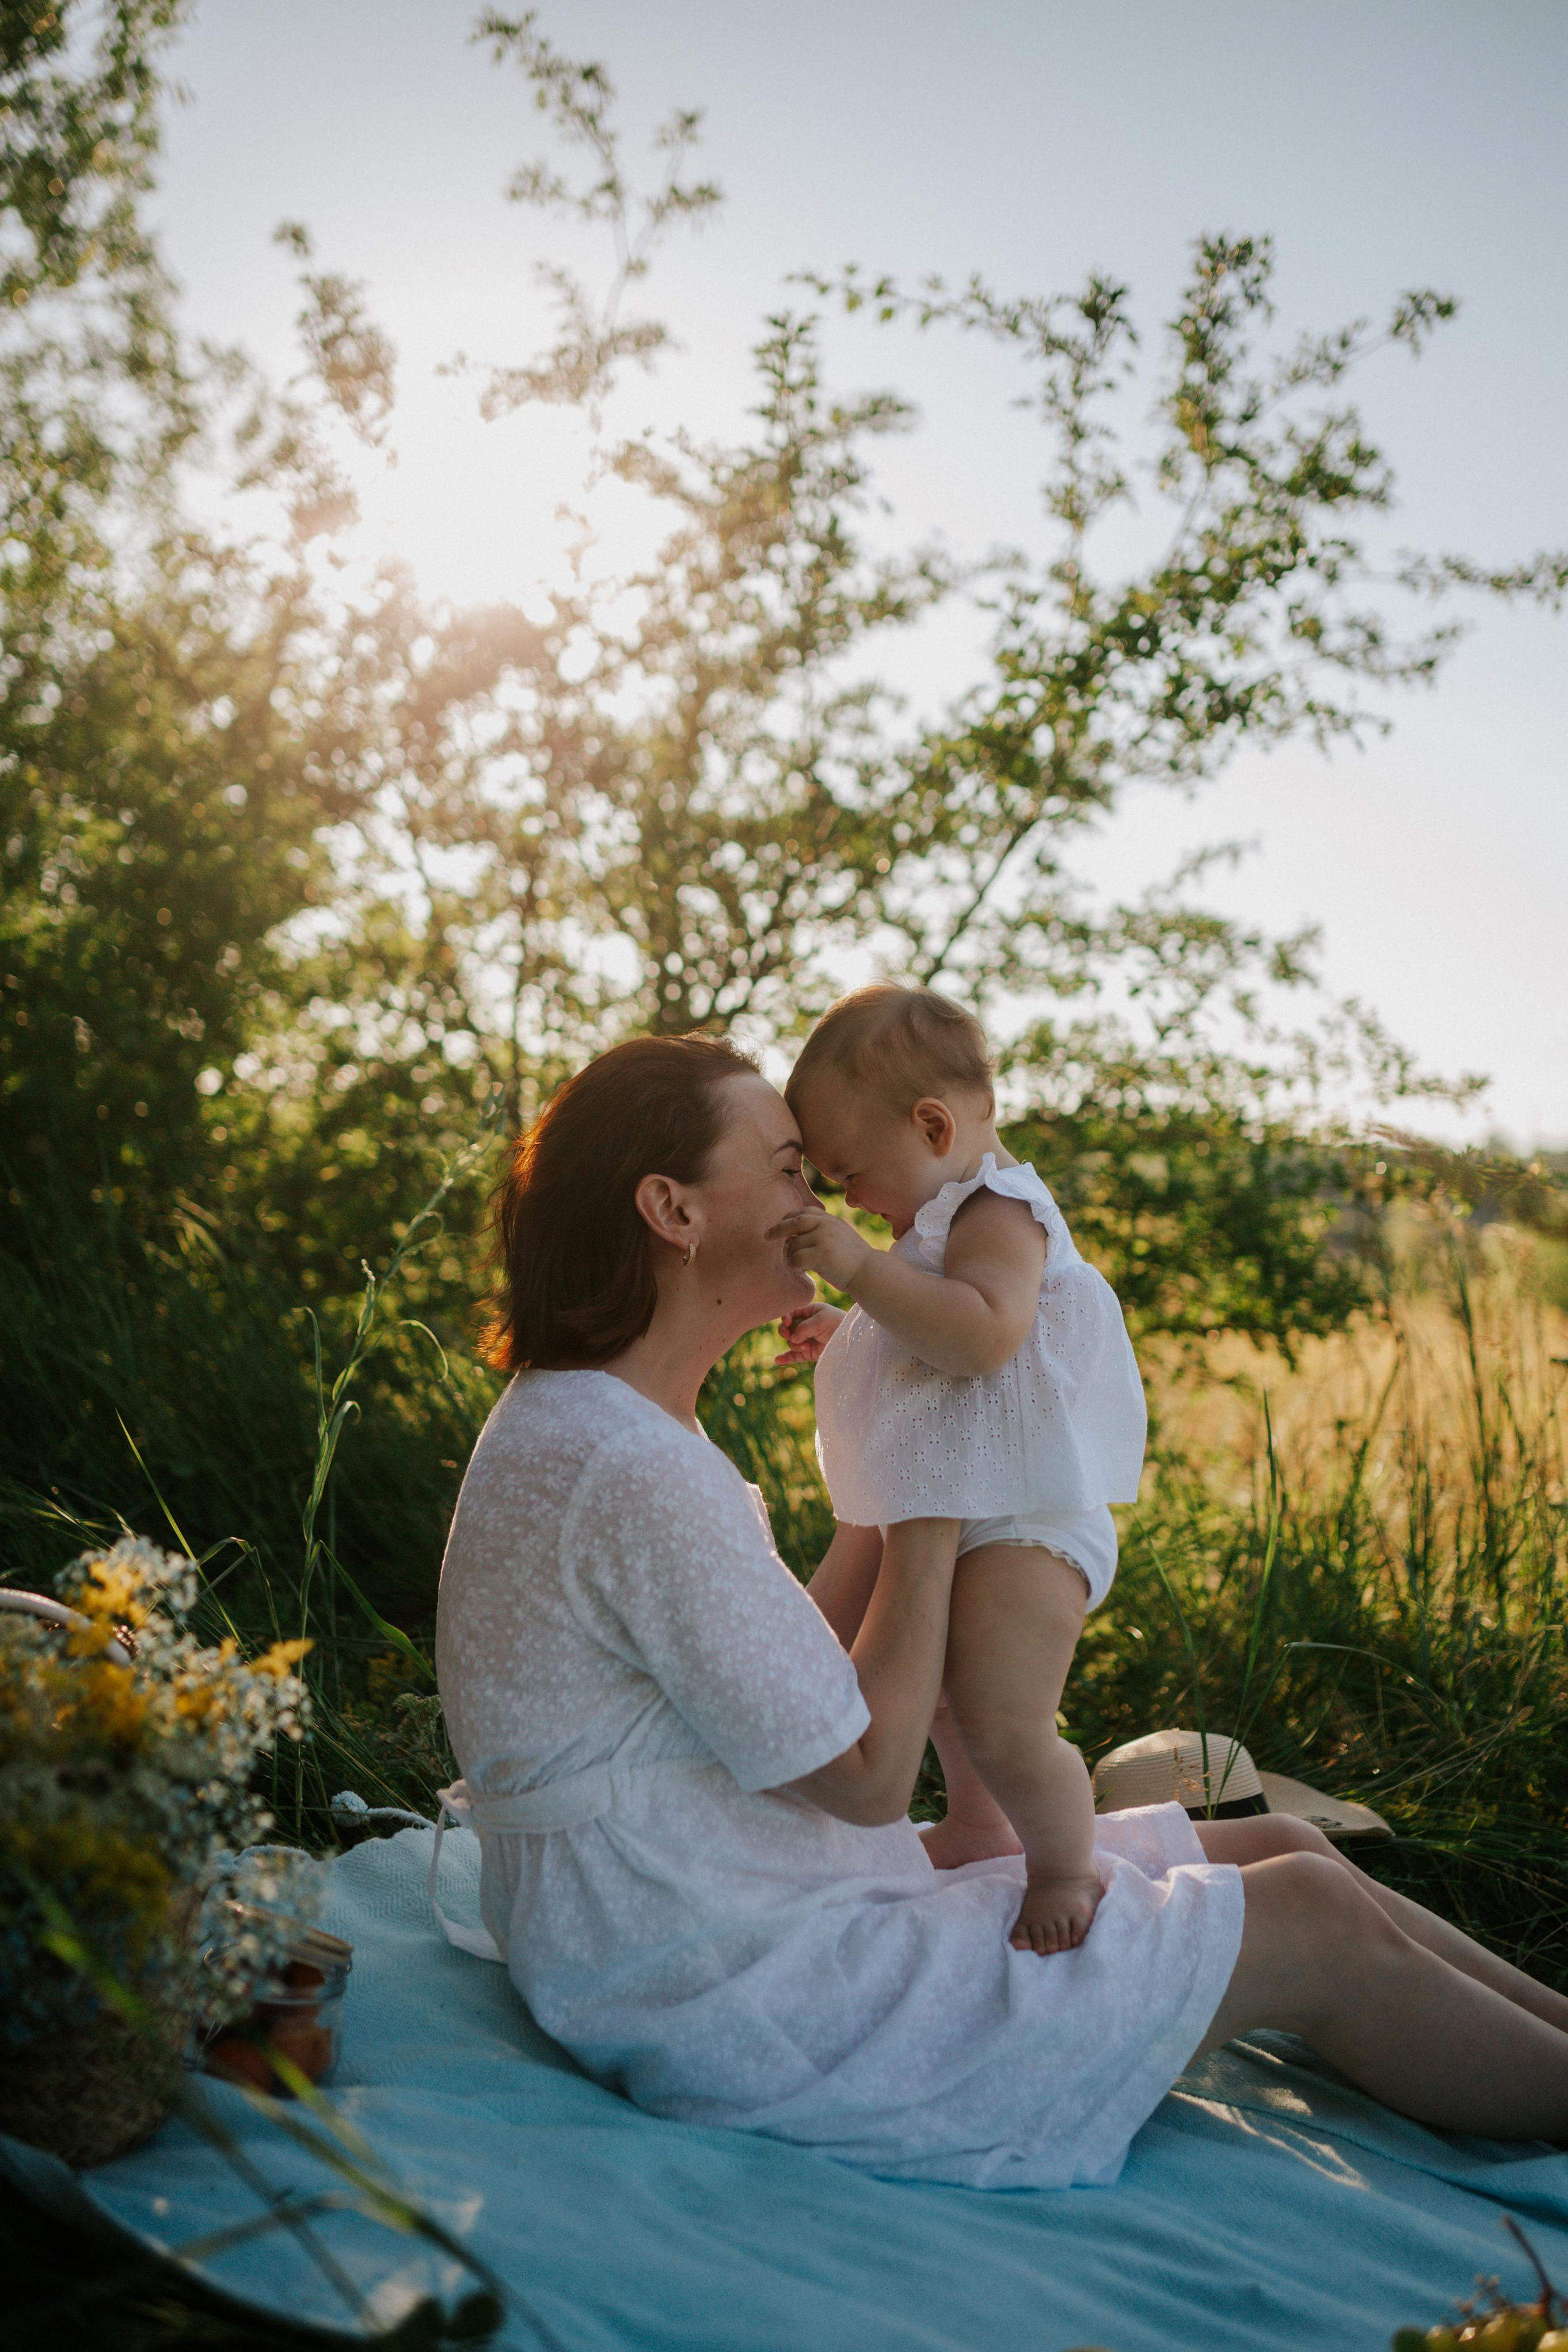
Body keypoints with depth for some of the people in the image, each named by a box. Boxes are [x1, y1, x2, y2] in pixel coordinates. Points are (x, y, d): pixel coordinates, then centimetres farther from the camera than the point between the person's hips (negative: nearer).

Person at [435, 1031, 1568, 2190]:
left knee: (1278, 1848, 11)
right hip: (756, 2000, -10)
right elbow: (868, 1776, -18)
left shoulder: (567, 1426, 9)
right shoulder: (636, 1473, -25)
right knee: (1317, 1924, -3)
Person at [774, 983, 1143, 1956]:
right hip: (954, 1516, 12)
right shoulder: (952, 1216, 16)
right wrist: (845, 1334, 17)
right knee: (947, 1689, 28)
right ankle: (978, 1827, 49)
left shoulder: (999, 1216, -19)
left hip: (1024, 1521, -12)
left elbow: (982, 1336, -37)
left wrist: (864, 1268, -35)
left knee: (1000, 1718, -16)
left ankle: (1067, 1868, 6)